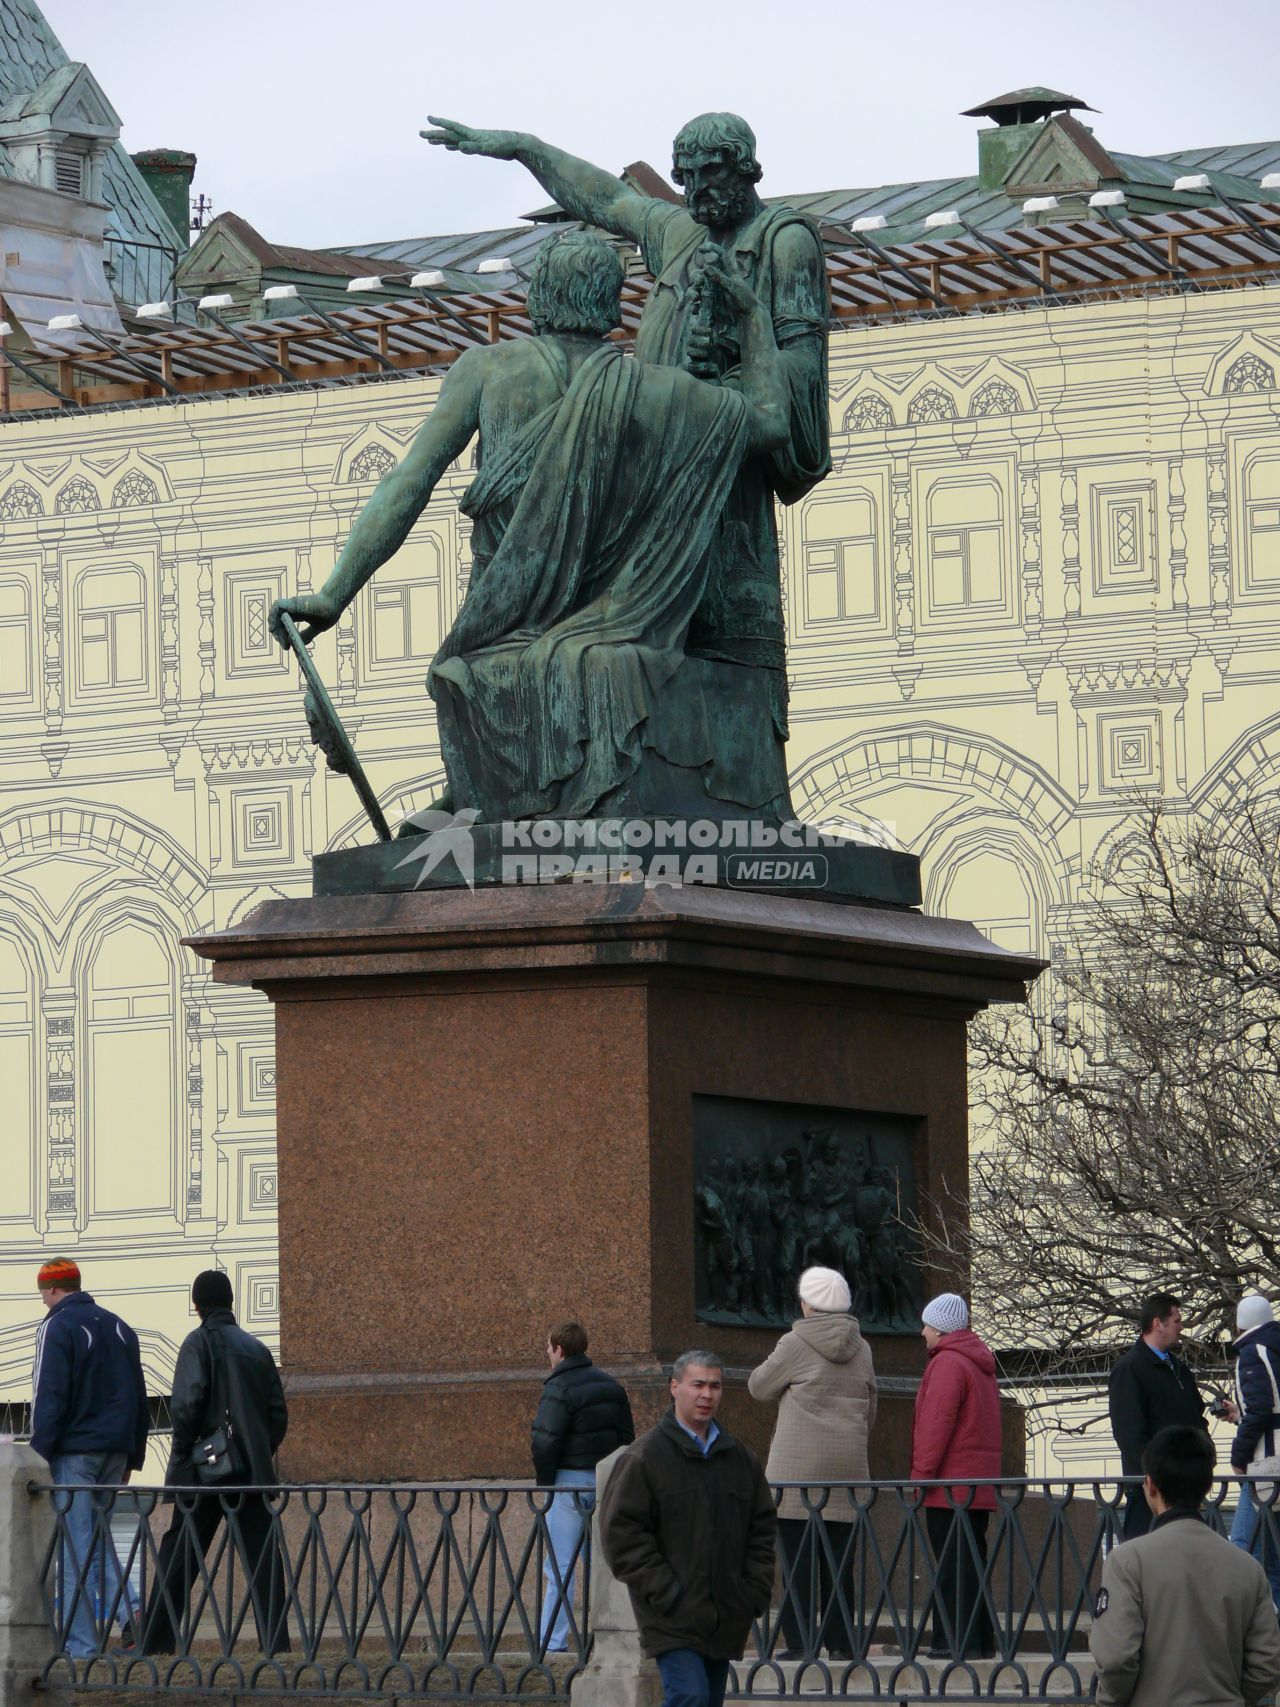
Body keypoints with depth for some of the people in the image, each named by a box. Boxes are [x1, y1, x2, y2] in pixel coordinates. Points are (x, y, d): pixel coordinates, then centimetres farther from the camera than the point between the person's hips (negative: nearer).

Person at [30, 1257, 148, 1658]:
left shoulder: (57, 1328, -8)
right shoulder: (118, 1327, 15)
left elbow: (48, 1398, -14)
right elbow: (138, 1397, 17)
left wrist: (39, 1456, -10)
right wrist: (132, 1456, 21)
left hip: (74, 1451, -7)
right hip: (114, 1451, 7)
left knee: (76, 1545, -4)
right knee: (99, 1536, 16)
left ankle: (81, 1642, -4)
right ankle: (124, 1610, -4)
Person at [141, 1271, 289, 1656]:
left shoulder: (199, 1343, -4)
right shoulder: (257, 1349, 13)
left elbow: (186, 1404, -15)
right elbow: (278, 1413, 12)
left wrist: (181, 1458, -5)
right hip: (253, 1474, 4)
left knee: (177, 1562, 2)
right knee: (263, 1562, 1)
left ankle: (155, 1645, 3)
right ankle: (275, 1644, -6)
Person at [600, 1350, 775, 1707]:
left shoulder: (741, 1459, 13)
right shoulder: (645, 1456, -5)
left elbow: (763, 1528, 19)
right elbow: (621, 1531, -9)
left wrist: (756, 1590, 6)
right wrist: (663, 1593, -14)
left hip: (725, 1620, 6)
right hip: (673, 1620, -6)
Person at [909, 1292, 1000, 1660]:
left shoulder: (948, 1363, -12)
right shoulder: (980, 1362, 19)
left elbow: (937, 1422, -18)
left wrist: (922, 1473, -15)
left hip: (950, 1485, -9)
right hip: (979, 1485, 9)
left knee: (953, 1566, -8)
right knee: (972, 1560, 13)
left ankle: (958, 1641, -11)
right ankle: (980, 1637, 14)